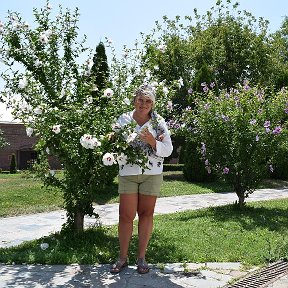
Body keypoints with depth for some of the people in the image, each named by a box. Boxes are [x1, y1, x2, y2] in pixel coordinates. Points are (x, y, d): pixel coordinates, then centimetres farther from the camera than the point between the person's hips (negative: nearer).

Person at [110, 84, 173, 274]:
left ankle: (142, 257, 18)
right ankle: (123, 257, 16)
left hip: (152, 174, 0)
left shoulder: (159, 122, 0)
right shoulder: (123, 120, 1)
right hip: (128, 173, 0)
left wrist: (152, 141, -19)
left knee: (146, 214, 6)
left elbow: (168, 150, -3)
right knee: (126, 215, 0)